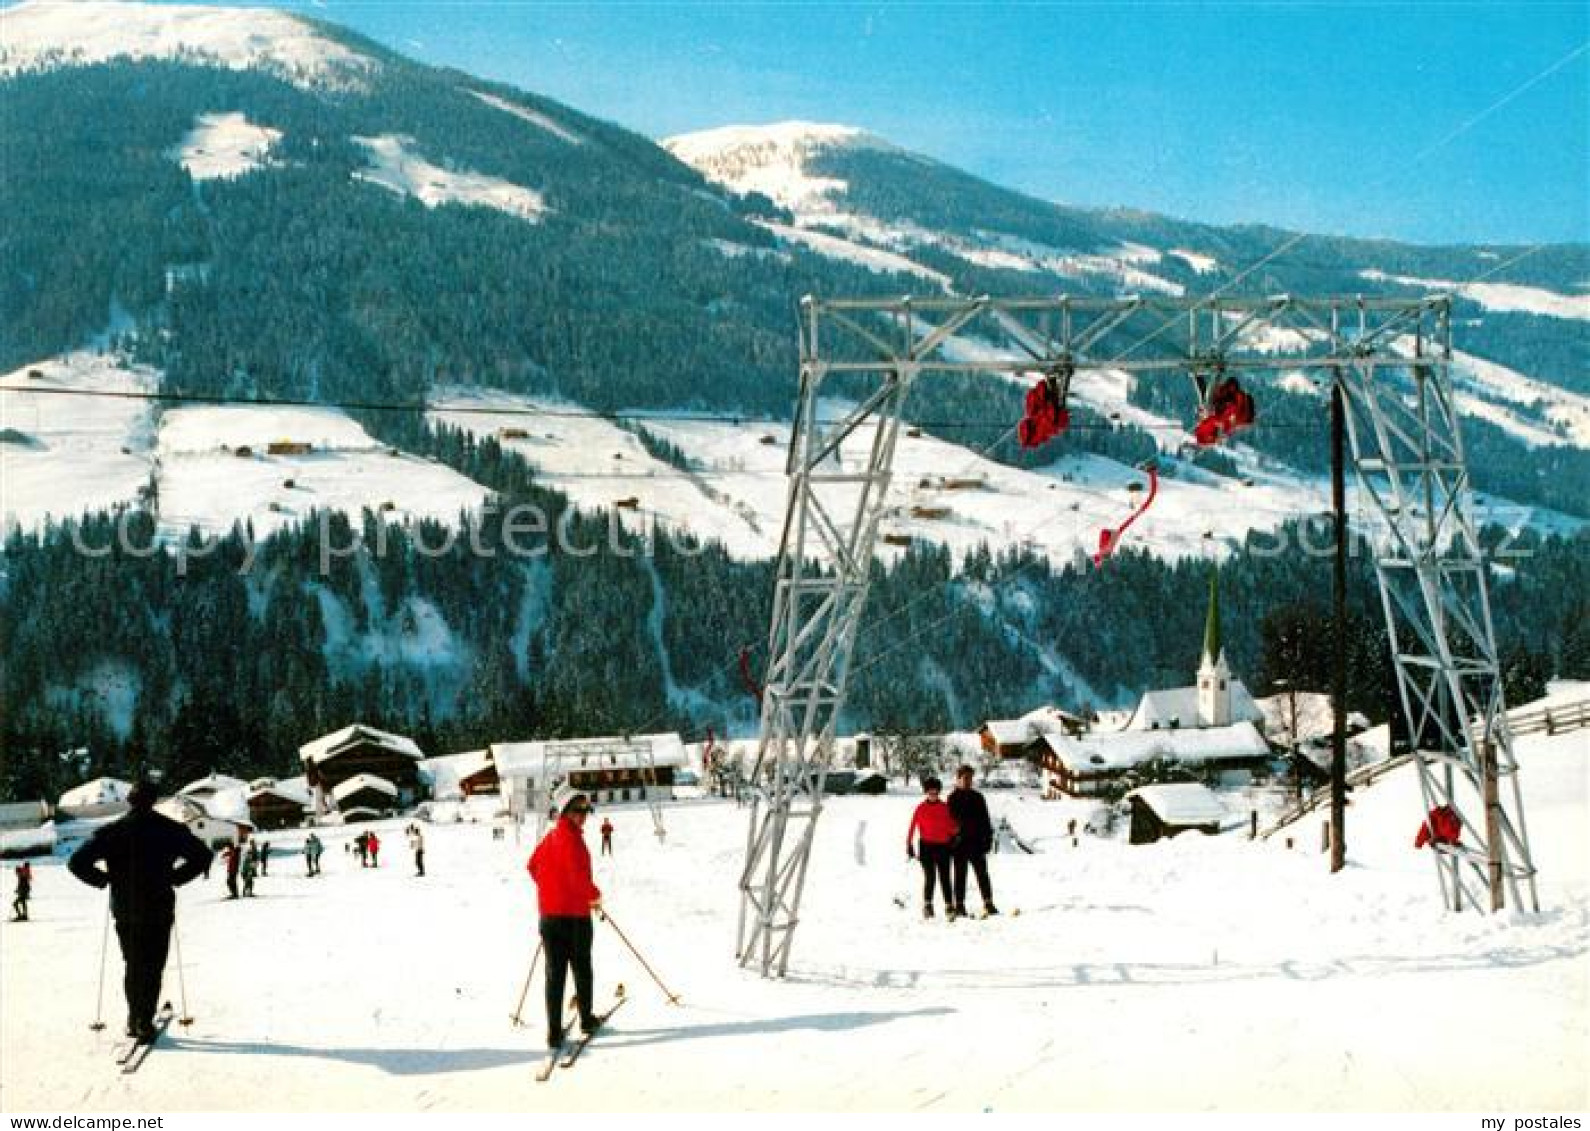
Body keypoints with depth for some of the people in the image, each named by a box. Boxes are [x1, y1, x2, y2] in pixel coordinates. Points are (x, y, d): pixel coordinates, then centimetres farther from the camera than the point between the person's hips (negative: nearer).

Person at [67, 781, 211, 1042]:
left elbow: (77, 863, -6)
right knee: (152, 968, 3)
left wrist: (104, 880, 7)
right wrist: (175, 878, 6)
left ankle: (135, 1020, 23)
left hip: (124, 910, 2)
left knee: (133, 966, 18)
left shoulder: (111, 832, -2)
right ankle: (145, 1023, -6)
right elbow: (201, 856, -2)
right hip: (159, 910, -2)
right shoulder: (170, 830, -4)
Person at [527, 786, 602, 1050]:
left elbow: (533, 865, 21)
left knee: (555, 973, 5)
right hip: (575, 915, -6)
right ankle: (586, 1019, 26)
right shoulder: (571, 839, -17)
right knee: (582, 969, 13)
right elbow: (578, 875, -24)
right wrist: (594, 895, -6)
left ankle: (554, 1032, 0)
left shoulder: (550, 837, 9)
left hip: (549, 916, 6)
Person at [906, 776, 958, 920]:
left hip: (943, 846, 2)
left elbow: (952, 826, 8)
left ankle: (949, 906, 4)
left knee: (944, 877, 2)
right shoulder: (921, 808, 1)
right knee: (930, 877, -9)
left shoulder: (945, 808, 5)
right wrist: (909, 845, -3)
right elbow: (912, 827, 1)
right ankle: (927, 905, -1)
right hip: (926, 845, -2)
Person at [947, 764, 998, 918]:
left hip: (977, 842, 2)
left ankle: (988, 904, -3)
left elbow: (985, 819, 14)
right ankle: (959, 906, 5)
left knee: (982, 873, -2)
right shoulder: (953, 798, 3)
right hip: (959, 843, -2)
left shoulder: (977, 797, 12)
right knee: (960, 875, 3)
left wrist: (988, 838, 6)